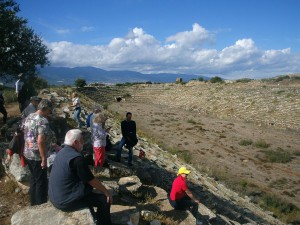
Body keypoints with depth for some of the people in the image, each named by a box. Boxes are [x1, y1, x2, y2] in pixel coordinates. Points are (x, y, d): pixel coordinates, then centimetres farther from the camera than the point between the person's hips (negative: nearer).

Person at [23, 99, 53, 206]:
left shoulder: (29, 117, 6)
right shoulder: (43, 121, -21)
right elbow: (40, 141, -27)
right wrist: (44, 158, -22)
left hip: (28, 154, 9)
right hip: (37, 156, -9)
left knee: (34, 178, 22)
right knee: (41, 181, 6)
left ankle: (34, 203, 35)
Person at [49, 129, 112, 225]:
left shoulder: (61, 152, 6)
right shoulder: (77, 158, -22)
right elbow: (92, 181, -15)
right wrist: (106, 192, -3)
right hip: (66, 201, -10)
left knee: (87, 189, 30)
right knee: (105, 200, -3)